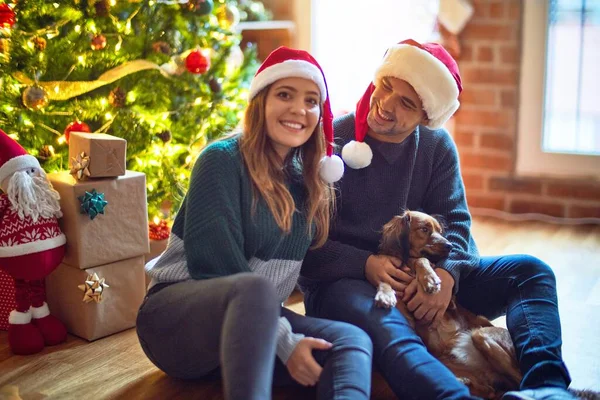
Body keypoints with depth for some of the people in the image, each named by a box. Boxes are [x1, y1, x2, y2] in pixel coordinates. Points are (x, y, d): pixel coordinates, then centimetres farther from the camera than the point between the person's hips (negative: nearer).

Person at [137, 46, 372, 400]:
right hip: (179, 315, -6)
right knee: (253, 287, -38)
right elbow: (216, 265, -19)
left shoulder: (310, 180, 10)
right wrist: (284, 343, -22)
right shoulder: (223, 159, -10)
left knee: (352, 340, -22)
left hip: (255, 321, 6)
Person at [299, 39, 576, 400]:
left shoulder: (437, 146, 3)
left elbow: (456, 222, -3)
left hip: (421, 275, 5)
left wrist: (447, 272, -24)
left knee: (530, 271, -9)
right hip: (342, 279, -5)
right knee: (388, 330, -41)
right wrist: (366, 264, -27)